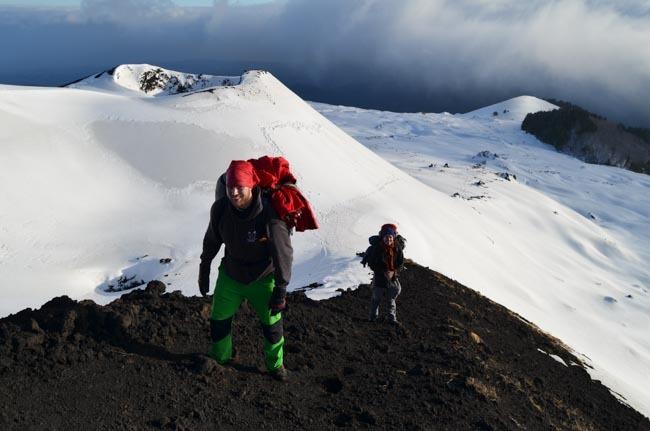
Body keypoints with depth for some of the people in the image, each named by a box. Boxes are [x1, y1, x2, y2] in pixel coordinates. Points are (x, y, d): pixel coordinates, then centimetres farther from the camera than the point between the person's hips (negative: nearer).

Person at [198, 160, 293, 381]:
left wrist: (281, 290, -18)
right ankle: (219, 357, 47)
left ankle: (275, 364, 41)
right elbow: (211, 241, 1)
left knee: (272, 323, 13)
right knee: (219, 320, 17)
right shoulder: (220, 209, -19)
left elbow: (283, 254, -23)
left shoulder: (270, 214, -33)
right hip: (230, 277, 3)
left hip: (263, 280, -3)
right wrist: (204, 269, 12)